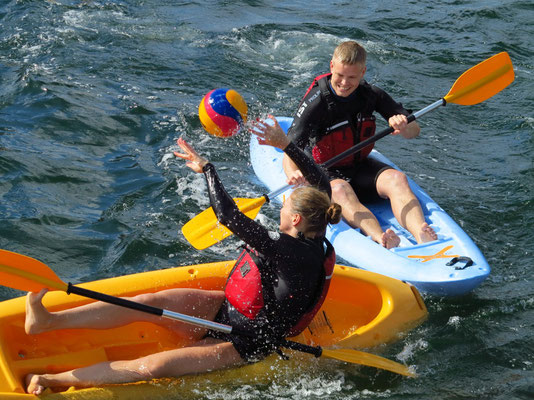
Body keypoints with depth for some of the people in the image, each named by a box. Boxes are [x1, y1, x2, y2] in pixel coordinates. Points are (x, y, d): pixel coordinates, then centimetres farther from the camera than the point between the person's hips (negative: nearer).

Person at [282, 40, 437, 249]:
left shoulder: (371, 95, -5)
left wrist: (403, 127, -29)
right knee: (340, 190, -37)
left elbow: (414, 130, -3)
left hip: (360, 166, 4)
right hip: (326, 172, -4)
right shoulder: (316, 103, -18)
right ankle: (379, 238, -63)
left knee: (396, 178, -26)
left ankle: (423, 238, -50)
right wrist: (293, 174, -49)